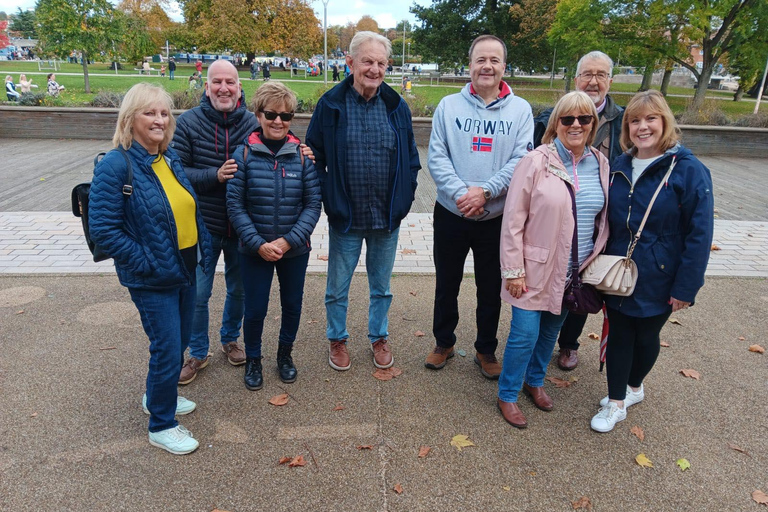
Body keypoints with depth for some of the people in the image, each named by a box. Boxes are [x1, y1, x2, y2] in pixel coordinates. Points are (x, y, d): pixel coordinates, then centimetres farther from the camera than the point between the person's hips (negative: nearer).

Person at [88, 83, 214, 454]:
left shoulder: (170, 158, 6)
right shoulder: (115, 166, -16)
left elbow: (190, 210, 13)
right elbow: (103, 228, -18)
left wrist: (204, 251, 7)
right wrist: (145, 263, -18)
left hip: (184, 270, 7)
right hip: (152, 280, -7)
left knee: (178, 342, 20)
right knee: (167, 349, 1)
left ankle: (159, 396, 46)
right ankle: (161, 426, 22)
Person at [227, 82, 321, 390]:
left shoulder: (302, 154, -6)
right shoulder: (244, 153, -9)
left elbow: (313, 203, -7)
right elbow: (235, 205, -9)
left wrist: (289, 241, -16)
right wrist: (259, 244, -16)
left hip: (295, 250, 2)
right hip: (255, 249, -1)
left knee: (292, 306, 16)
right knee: (255, 309, 9)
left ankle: (285, 354, 42)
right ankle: (253, 360, 36)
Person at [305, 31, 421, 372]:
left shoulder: (397, 106, 0)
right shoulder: (330, 105, -6)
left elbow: (411, 158, 7)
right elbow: (314, 156, -1)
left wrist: (404, 199, 0)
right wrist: (327, 200, -7)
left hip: (387, 217, 2)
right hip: (345, 217, -1)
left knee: (381, 285, 17)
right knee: (337, 287, 13)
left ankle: (378, 337, 38)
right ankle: (337, 339, 35)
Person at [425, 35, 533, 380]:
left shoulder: (520, 109, 0)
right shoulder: (448, 105, 0)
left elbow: (521, 161, -9)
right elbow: (436, 157, -7)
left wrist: (485, 191, -21)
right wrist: (461, 193, -21)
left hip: (497, 217, 0)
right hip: (451, 214, 1)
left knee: (491, 289, 13)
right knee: (446, 284, 14)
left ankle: (486, 350, 33)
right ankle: (443, 343, 36)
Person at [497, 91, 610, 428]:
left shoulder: (600, 164, 3)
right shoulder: (536, 162, -12)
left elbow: (604, 218, 12)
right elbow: (513, 221, -12)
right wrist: (513, 270, -13)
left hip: (576, 272, 5)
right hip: (536, 269, -5)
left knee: (551, 330, 19)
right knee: (525, 334, -1)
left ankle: (535, 381, 42)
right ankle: (508, 395, 20)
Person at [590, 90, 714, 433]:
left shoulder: (689, 171, -14)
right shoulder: (619, 168, 1)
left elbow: (700, 234, -15)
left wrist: (686, 286, -16)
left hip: (657, 281, -3)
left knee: (646, 335, 17)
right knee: (618, 336, 10)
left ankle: (634, 386, 43)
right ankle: (616, 402, 27)